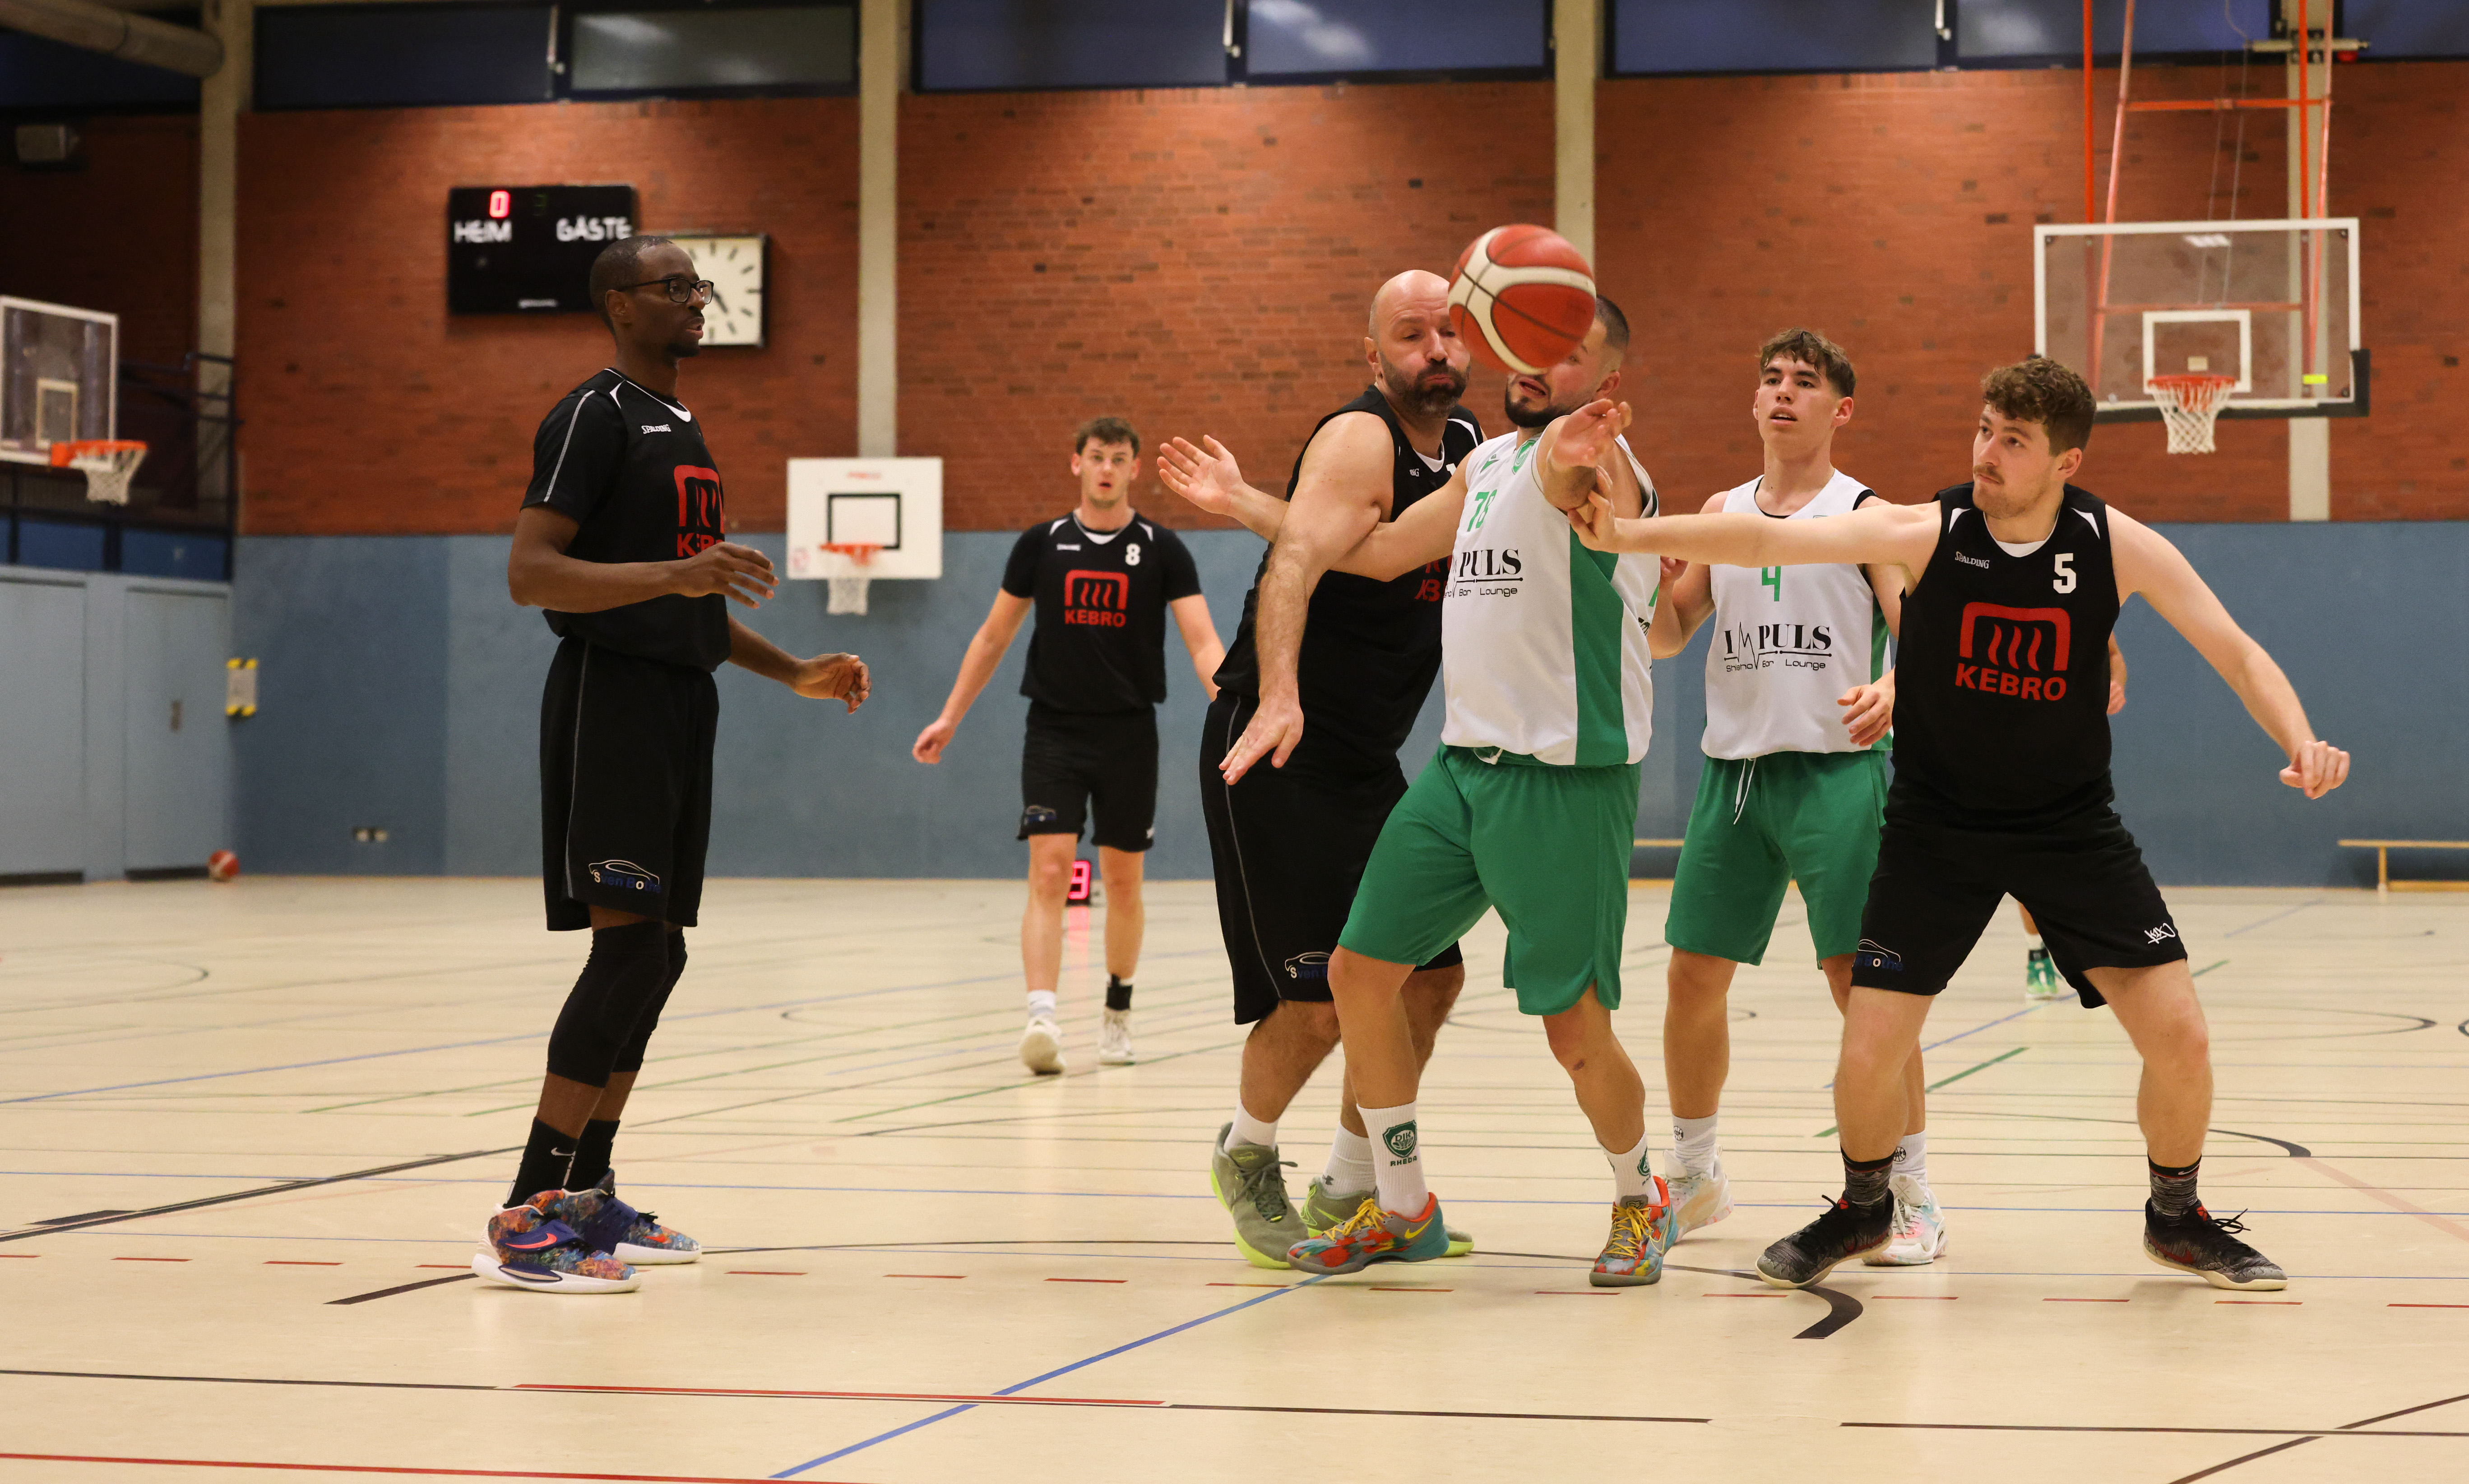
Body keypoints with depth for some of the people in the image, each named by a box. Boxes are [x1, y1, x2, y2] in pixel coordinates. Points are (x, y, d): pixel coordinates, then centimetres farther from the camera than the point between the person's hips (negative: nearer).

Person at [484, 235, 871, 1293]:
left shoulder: (682, 429, 20)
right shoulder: (595, 416, -9)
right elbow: (529, 573, -19)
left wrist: (793, 673, 20)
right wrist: (675, 573, -29)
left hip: (680, 706, 10)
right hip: (612, 698, -9)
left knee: (658, 952, 10)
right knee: (629, 944, -16)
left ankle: (586, 1194, 18)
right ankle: (524, 1219, -17)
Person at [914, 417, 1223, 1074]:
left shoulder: (1161, 550, -2)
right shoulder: (1042, 543, 2)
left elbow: (1203, 642, -9)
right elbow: (993, 636, 12)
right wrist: (949, 718, 11)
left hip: (1128, 734, 0)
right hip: (1054, 730, 0)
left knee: (1123, 882, 10)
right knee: (1049, 872, -14)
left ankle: (1117, 1011, 30)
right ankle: (1042, 1019, -23)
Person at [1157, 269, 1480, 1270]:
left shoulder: (1467, 446, 9)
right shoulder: (1361, 439, -17)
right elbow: (1293, 570, -31)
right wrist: (1278, 700, -46)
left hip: (1367, 762, 9)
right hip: (1275, 754, -9)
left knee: (1429, 973, 7)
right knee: (1319, 997, -12)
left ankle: (1351, 1189, 22)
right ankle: (1246, 1157, 15)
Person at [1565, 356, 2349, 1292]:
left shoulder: (2119, 546, -11)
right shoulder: (1925, 532, -15)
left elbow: (2237, 653, -6)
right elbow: (1765, 540, -21)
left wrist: (2301, 743, -25)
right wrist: (1628, 535, -32)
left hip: (2073, 828, 1)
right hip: (1937, 828, -1)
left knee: (2180, 1037, -8)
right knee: (1867, 1057, -7)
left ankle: (2177, 1219, 21)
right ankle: (1863, 1210, 25)